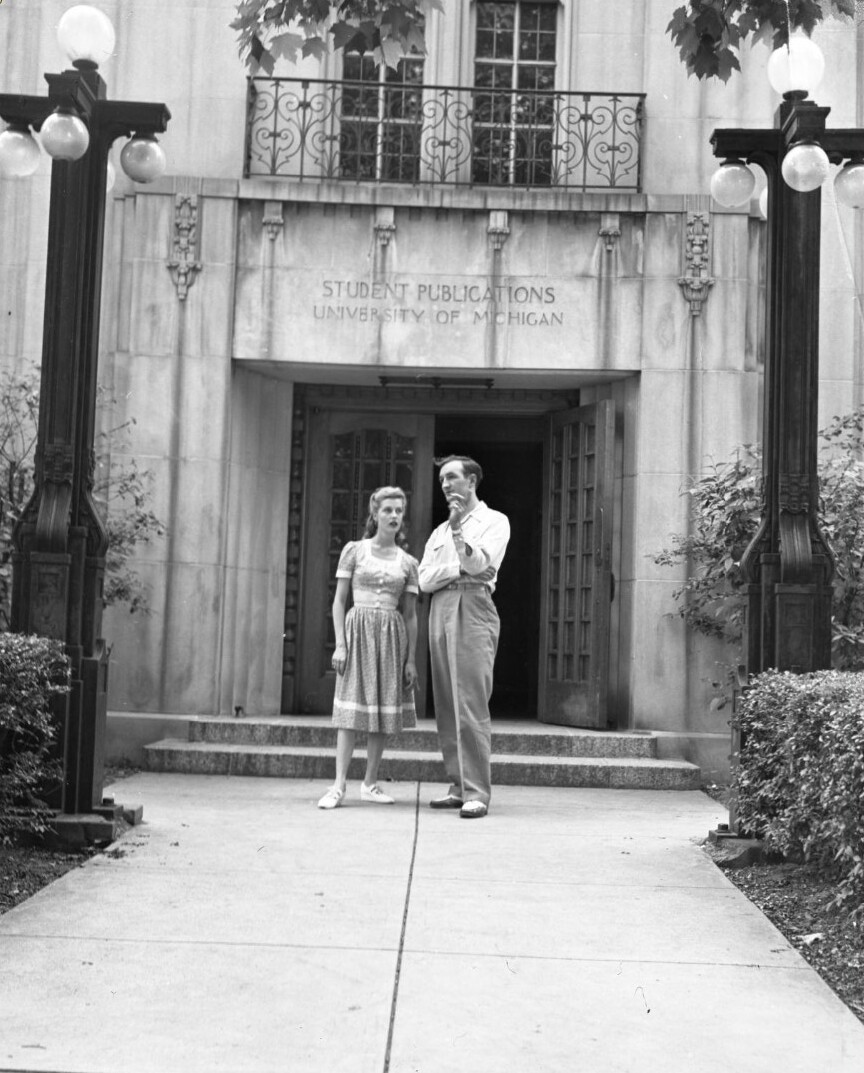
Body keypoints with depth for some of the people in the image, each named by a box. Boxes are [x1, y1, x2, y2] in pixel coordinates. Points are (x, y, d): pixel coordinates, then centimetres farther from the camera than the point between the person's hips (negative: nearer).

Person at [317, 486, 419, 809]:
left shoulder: (408, 562, 9)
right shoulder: (354, 550, 3)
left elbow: (410, 614, 10)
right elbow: (339, 601, 2)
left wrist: (411, 659, 5)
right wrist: (340, 644, -8)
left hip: (392, 635, 3)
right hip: (358, 629, -3)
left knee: (385, 709, 4)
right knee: (351, 706, -8)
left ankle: (370, 783, 13)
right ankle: (339, 784, -8)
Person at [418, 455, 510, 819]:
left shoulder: (494, 521, 8)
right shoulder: (439, 531, 24)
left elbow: (479, 563, -8)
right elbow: (425, 580, 11)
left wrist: (459, 530, -22)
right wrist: (460, 568, -3)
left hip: (473, 608, -6)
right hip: (440, 610, 6)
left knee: (471, 703, -14)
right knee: (446, 705, 3)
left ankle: (477, 792, -16)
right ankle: (458, 786, 7)